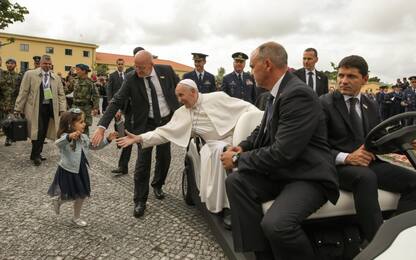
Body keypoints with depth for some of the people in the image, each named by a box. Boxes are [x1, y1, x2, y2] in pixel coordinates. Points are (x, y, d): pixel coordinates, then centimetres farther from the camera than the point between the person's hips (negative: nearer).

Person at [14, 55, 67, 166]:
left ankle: (37, 153, 25)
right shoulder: (30, 74, -1)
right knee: (38, 131, -6)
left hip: (49, 108, 4)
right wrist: (18, 109, -3)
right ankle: (35, 155, 12)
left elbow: (61, 94, 8)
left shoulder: (56, 78, 8)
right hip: (35, 108, -4)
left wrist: (62, 109, -2)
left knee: (44, 132, 9)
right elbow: (23, 92, -2)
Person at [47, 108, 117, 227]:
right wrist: (69, 137, -64)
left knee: (81, 195, 14)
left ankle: (76, 218, 35)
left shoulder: (84, 137, 2)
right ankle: (57, 200, 43)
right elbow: (57, 143, -44)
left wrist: (107, 140, 1)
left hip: (81, 171, 7)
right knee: (69, 196, 7)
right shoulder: (65, 138, -22)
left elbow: (95, 146, 13)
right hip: (67, 171, -7)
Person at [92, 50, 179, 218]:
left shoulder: (166, 71, -9)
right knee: (142, 163, -4)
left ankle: (157, 185, 41)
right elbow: (116, 102, -17)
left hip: (167, 121, 2)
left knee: (164, 158, 14)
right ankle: (140, 201, 11)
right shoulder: (131, 79, -13)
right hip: (145, 124, -2)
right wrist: (102, 126, -27)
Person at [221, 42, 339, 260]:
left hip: (308, 176, -8)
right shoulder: (276, 92, 5)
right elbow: (264, 130, 21)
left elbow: (282, 152, -26)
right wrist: (243, 147, 2)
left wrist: (238, 159, -14)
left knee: (275, 224, -30)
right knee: (236, 181, -11)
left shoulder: (298, 94, -22)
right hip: (281, 170, 9)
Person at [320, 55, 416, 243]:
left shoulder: (371, 106, 17)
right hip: (338, 166, -6)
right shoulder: (324, 104, -2)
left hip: (368, 163, 6)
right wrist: (346, 157, -24)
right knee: (366, 177, -35)